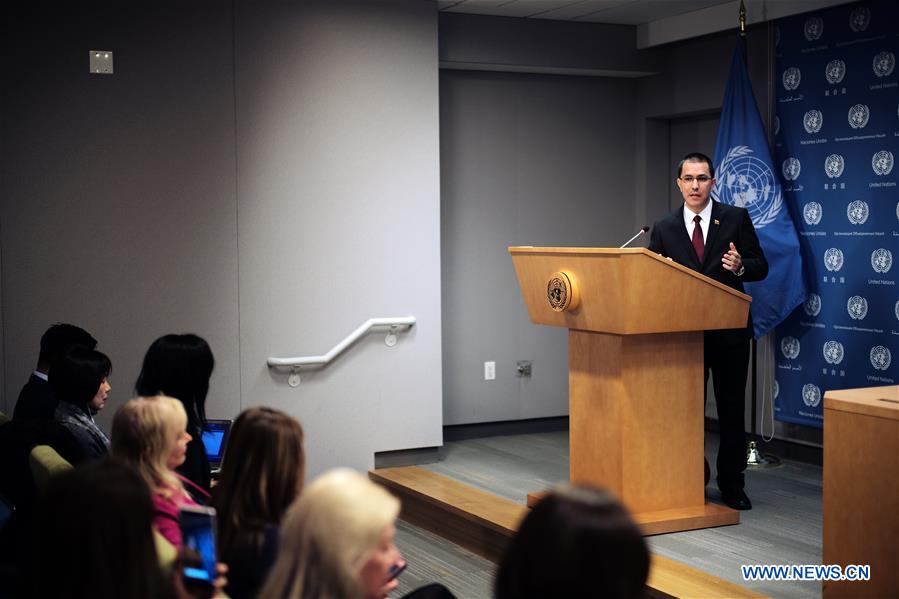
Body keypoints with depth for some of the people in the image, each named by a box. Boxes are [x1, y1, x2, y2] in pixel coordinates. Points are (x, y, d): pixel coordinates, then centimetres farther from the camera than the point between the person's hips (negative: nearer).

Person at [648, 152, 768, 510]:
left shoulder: (736, 218, 0)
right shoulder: (664, 229, 5)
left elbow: (761, 267, 0)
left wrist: (740, 266, -21)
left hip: (730, 330, -1)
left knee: (732, 409, 6)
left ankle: (731, 484, 17)